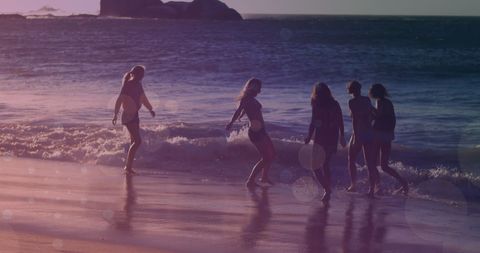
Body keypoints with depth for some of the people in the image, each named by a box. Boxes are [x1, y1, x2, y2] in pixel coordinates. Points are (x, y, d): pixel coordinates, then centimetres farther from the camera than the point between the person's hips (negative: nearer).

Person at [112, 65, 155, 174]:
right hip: (128, 116, -9)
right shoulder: (127, 85, -13)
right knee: (137, 141, -15)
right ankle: (128, 167, -13)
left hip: (134, 115, 9)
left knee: (134, 141, 10)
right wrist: (115, 115, -27)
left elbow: (143, 98, 26)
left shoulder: (138, 85, 11)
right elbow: (119, 100, -19)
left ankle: (128, 167, 15)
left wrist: (150, 109, 37)